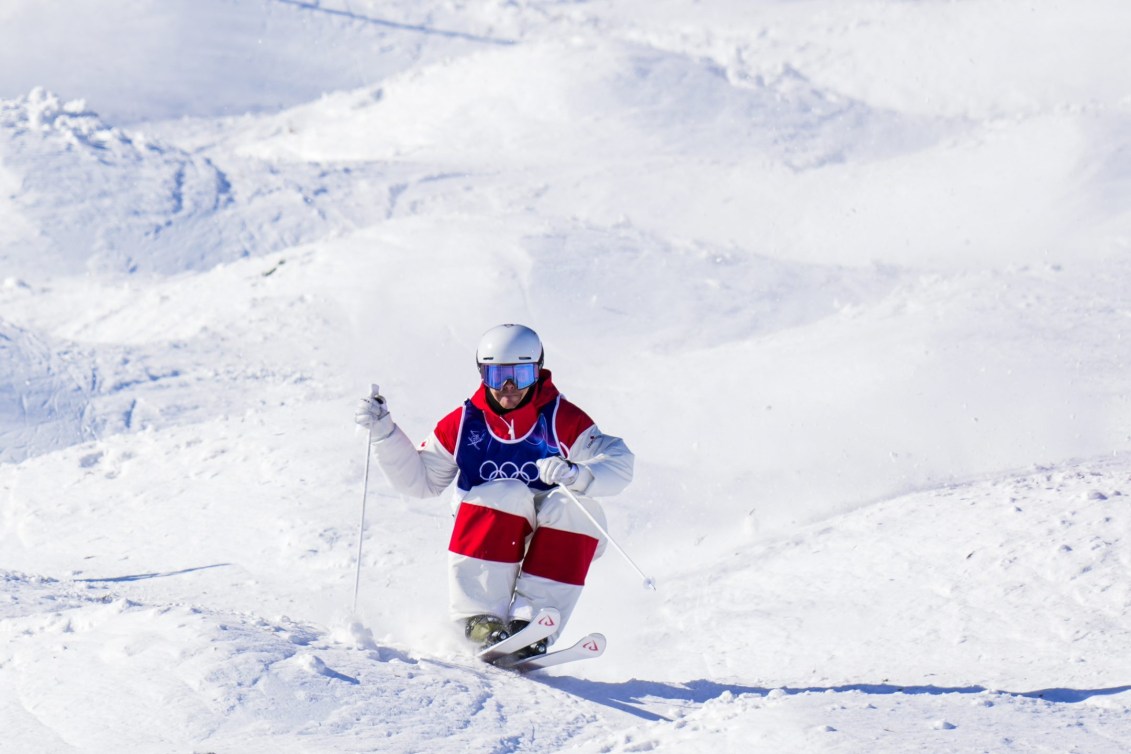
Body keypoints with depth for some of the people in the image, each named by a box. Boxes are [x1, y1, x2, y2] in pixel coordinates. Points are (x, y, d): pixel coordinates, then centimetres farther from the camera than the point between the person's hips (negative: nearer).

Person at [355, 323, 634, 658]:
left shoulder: (563, 420, -7)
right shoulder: (464, 424, 0)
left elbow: (619, 463, -19)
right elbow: (419, 478, 7)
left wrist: (577, 474, -40)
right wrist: (383, 432, -5)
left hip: (551, 537, 0)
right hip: (484, 538, 0)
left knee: (575, 505, -30)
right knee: (508, 494, -30)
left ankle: (530, 620, -35)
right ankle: (481, 618, -32)